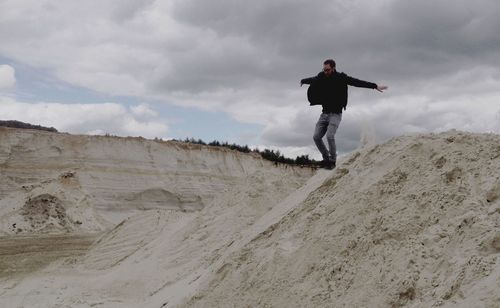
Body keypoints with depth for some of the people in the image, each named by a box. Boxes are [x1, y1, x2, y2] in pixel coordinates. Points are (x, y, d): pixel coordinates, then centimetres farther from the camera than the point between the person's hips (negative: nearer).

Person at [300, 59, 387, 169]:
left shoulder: (341, 78, -9)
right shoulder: (321, 77, 4)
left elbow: (358, 82, -14)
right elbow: (312, 79, 26)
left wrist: (375, 86, -21)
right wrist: (303, 81, 46)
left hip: (335, 114, -5)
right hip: (324, 113, 5)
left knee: (330, 136, -21)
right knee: (316, 137, -5)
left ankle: (332, 161, -2)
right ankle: (326, 158, 13)